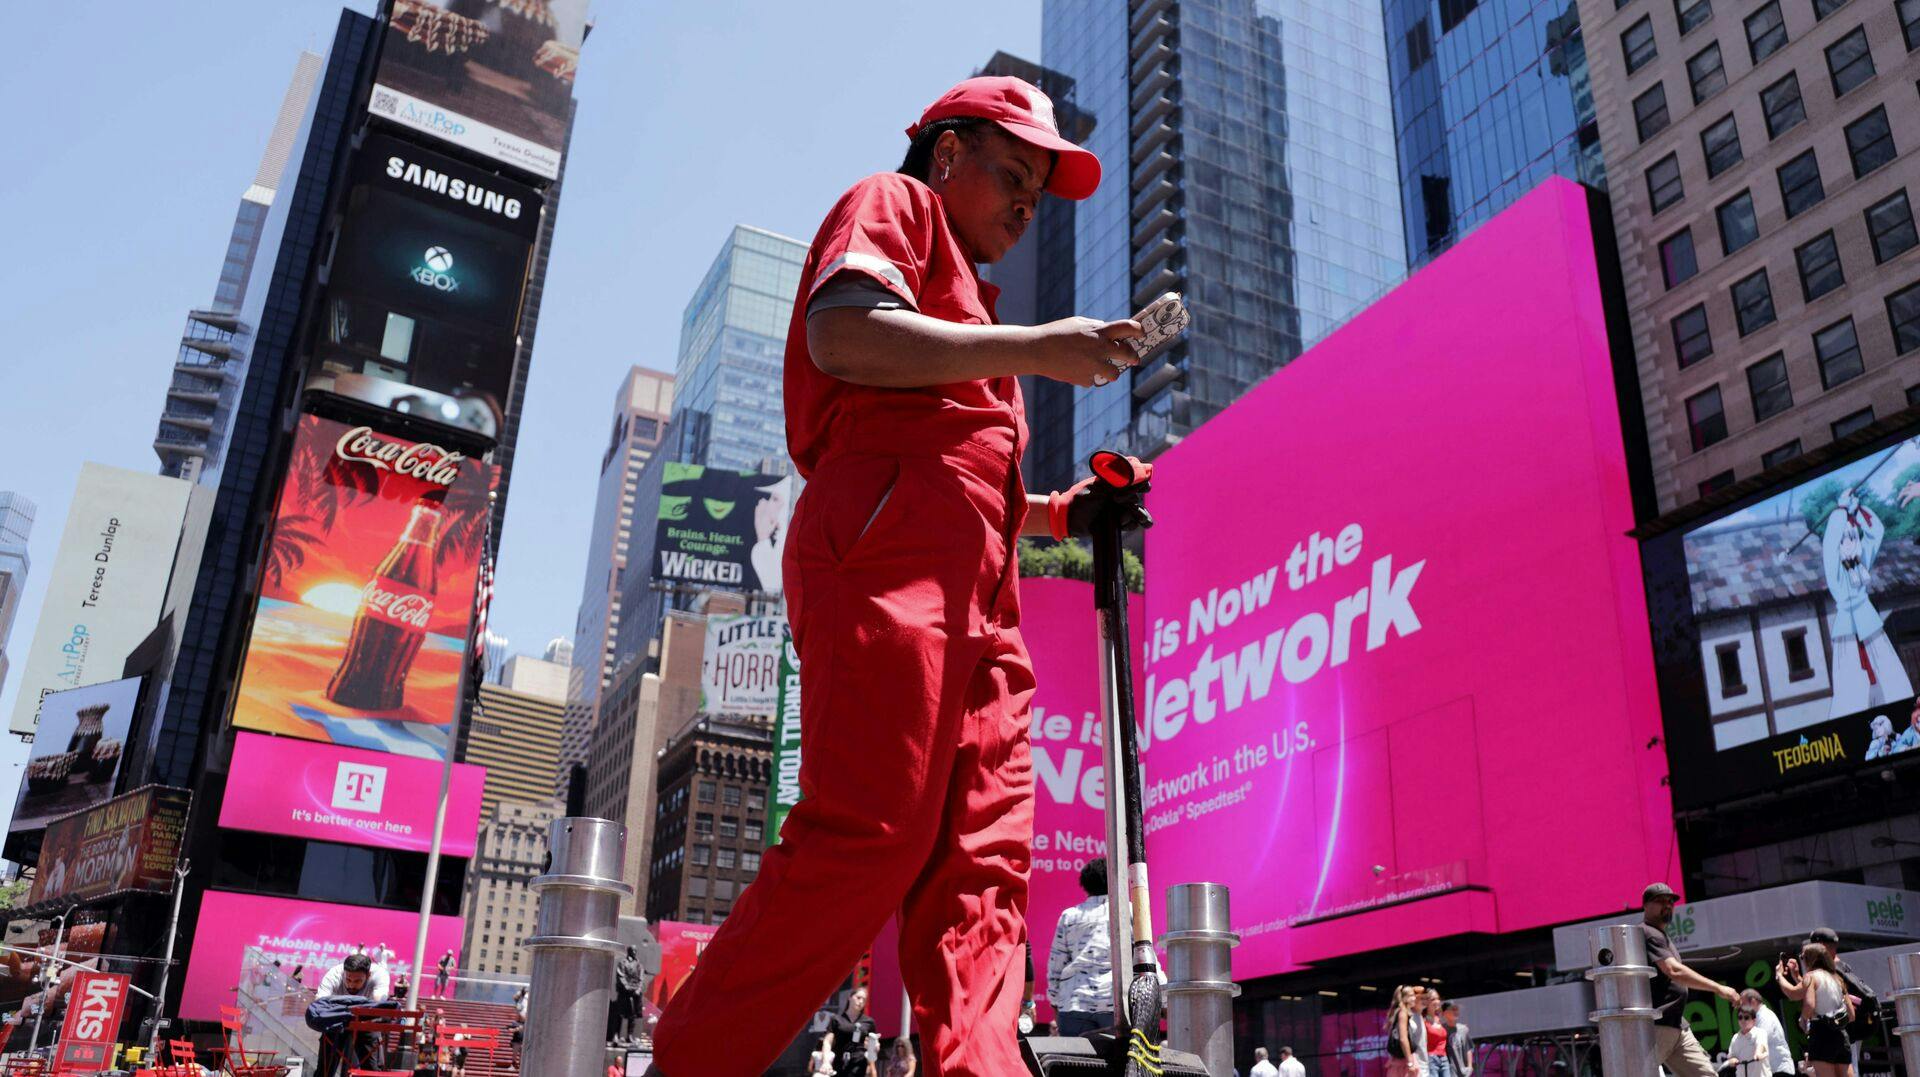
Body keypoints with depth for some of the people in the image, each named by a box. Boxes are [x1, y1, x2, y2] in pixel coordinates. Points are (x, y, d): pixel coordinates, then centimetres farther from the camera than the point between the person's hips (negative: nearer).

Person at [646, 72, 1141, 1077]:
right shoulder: (892, 205, 13)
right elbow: (843, 331, -11)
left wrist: (1060, 513, 23)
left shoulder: (963, 309, 38)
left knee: (984, 855, -4)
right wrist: (1031, 347, -10)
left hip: (972, 596, 10)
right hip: (887, 558, -10)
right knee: (870, 834, -18)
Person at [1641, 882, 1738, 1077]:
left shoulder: (1661, 936, 23)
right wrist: (1718, 988, -22)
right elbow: (1674, 971, -21)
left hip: (1677, 1027, 10)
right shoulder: (1647, 933, -10)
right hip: (1654, 1027, -10)